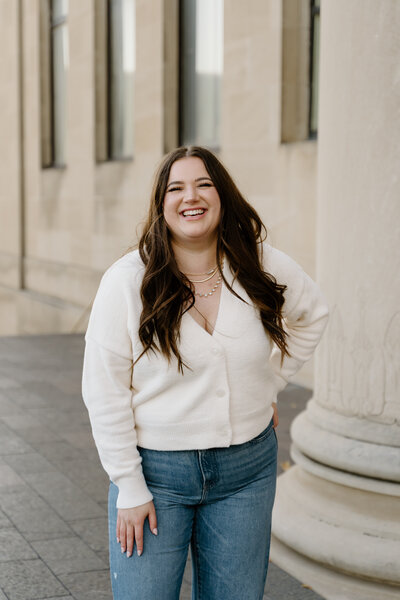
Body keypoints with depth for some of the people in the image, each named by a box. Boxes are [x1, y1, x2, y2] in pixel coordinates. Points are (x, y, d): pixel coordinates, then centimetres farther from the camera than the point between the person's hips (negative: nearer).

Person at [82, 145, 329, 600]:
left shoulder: (264, 267, -4)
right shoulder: (127, 280, -12)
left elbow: (312, 313, 18)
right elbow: (103, 391, -9)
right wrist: (129, 488, -10)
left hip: (247, 470, 3)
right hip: (155, 468, -2)